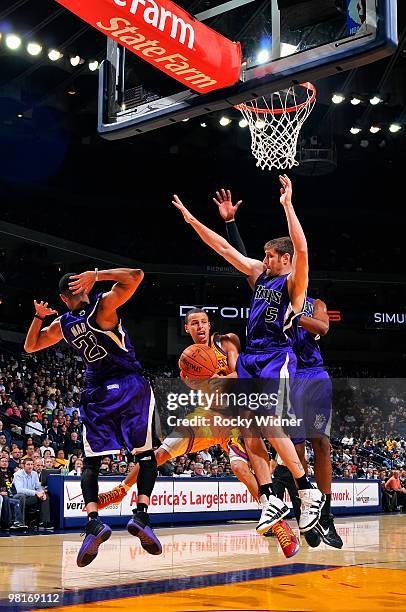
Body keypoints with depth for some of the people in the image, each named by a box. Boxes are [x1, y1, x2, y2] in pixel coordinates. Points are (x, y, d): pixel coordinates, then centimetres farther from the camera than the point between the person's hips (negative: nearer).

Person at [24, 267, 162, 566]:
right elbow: (136, 275, -11)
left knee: (91, 462, 6)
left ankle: (93, 521, -17)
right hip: (131, 385, -2)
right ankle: (141, 514, -13)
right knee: (146, 455, 6)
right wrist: (97, 274, -8)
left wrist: (39, 316, 21)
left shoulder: (60, 324, 7)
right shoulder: (103, 304, -6)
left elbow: (30, 346, 23)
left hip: (97, 393, 2)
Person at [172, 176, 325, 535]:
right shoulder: (260, 274, 15)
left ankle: (310, 494, -4)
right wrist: (192, 219, 14)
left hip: (277, 359, -8)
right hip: (250, 359, 8)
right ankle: (271, 501, 5)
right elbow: (224, 249, 16)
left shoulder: (294, 282, -5)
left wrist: (287, 204, -27)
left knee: (270, 426, -17)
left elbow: (302, 249, -24)